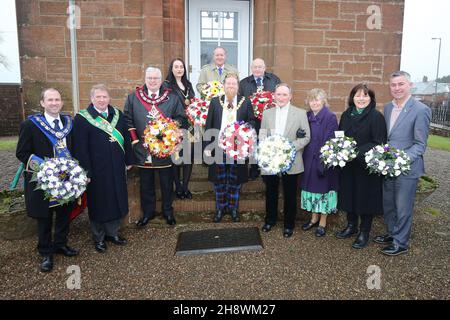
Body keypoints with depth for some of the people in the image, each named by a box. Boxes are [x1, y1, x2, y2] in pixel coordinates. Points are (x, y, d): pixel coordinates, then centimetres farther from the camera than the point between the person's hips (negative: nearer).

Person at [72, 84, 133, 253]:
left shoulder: (118, 115, 6)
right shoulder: (82, 119, -9)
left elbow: (126, 138, 11)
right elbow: (80, 148, -11)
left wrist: (128, 160, 9)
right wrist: (86, 172, -15)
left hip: (117, 169, 5)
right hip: (97, 170, -4)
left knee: (117, 200, 14)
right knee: (99, 203, 9)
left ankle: (113, 232, 33)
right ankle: (98, 237, 28)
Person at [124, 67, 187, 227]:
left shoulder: (172, 98, 4)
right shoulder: (133, 97, 5)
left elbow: (181, 118, 2)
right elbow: (128, 120, 3)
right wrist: (135, 140, -6)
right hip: (142, 148, 1)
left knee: (167, 183, 10)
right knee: (146, 183, 12)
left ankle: (168, 212, 27)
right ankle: (147, 212, 27)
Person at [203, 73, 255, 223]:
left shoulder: (246, 102, 3)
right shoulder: (215, 102, 4)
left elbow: (252, 122, 5)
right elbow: (208, 125, 3)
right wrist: (206, 146, -2)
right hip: (218, 147, 1)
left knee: (235, 180, 8)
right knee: (219, 180, 9)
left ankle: (233, 208, 25)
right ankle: (220, 208, 26)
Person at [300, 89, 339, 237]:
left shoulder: (330, 117, -11)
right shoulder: (307, 116, 6)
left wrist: (323, 162, -20)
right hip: (309, 160, 6)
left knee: (323, 188, 4)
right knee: (311, 187, 13)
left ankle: (322, 223, 17)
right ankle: (314, 218, 29)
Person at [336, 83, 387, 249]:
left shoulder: (376, 116, -9)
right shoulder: (346, 115, 7)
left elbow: (379, 143, -14)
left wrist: (357, 152, -24)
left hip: (367, 165, -5)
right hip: (348, 166, 5)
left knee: (365, 198, 5)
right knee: (349, 196, 13)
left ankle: (364, 232, 21)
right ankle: (351, 226, 32)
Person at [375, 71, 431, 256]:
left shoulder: (421, 110, -13)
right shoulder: (387, 108, 7)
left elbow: (420, 144, -13)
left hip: (407, 168, -6)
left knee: (403, 208, 6)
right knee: (388, 204, 18)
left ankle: (400, 243, 24)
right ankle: (391, 233, 38)